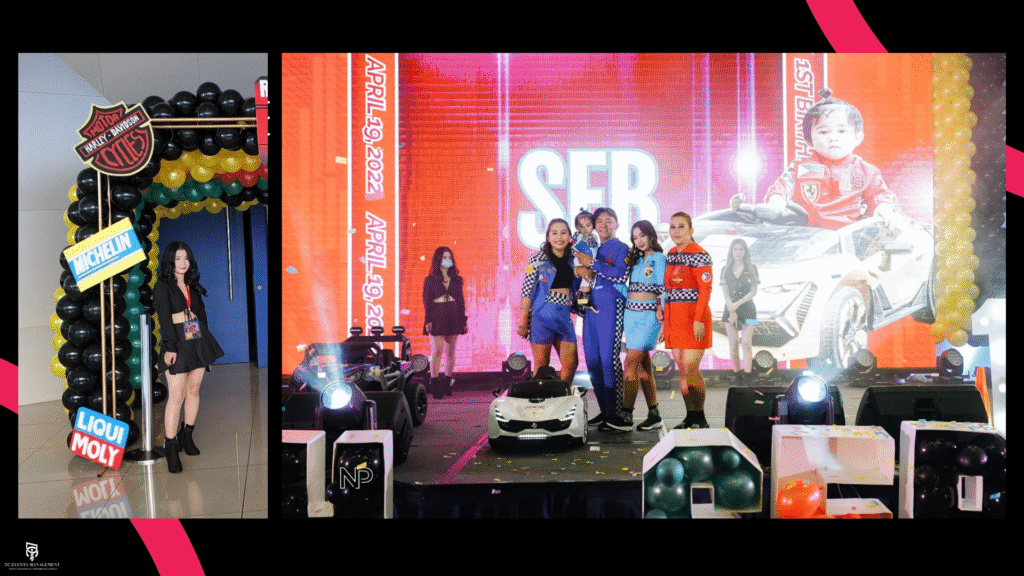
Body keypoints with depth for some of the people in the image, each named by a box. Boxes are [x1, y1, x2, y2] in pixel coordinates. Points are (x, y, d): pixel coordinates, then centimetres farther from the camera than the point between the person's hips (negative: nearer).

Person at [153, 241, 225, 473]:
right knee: (176, 395, -9)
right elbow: (164, 318, -10)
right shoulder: (162, 286, -2)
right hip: (177, 342, -6)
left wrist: (206, 343, 12)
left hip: (198, 341, 6)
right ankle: (170, 447, -5)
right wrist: (169, 347, -17)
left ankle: (187, 435, 23)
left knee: (193, 390, 9)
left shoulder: (193, 285, 15)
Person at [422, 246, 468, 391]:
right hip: (437, 316, -3)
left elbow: (461, 301, 13)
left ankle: (448, 381, 15)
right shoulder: (430, 280, 3)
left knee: (450, 351, 6)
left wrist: (463, 321, 8)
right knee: (437, 350, -10)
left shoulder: (456, 280, 12)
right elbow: (427, 301, 0)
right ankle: (434, 382, -7)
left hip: (453, 316, 3)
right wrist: (428, 320, -9)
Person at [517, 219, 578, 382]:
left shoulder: (572, 260, 10)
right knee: (541, 365, 0)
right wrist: (523, 322, -9)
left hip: (564, 316, 5)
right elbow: (526, 292, -6)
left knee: (571, 363, 2)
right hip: (542, 314, -5)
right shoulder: (538, 259, -4)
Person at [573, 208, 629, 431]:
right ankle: (604, 411, 14)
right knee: (592, 359, 6)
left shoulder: (621, 248, 2)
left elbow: (620, 274, -14)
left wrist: (592, 263, -11)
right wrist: (578, 270, -2)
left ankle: (616, 415, -10)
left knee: (609, 358, -12)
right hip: (591, 306, 7)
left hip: (610, 306, -7)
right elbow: (577, 267, 21)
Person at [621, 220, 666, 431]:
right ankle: (654, 414, 13)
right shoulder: (636, 259, 17)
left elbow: (663, 289, -8)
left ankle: (626, 415, -11)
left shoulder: (658, 258, -4)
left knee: (631, 362, -12)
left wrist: (661, 311, -15)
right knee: (642, 364, 7)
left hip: (648, 315, -7)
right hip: (631, 313, 7)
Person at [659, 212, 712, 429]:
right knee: (682, 369, 7)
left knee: (690, 368, -9)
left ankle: (700, 419, 3)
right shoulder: (670, 255, 14)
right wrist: (663, 313, 15)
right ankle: (689, 416, 14)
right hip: (674, 317, 7)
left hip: (693, 315, -7)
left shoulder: (699, 254, -8)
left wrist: (698, 319, -19)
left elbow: (706, 289, -12)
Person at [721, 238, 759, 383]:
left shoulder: (751, 269, 5)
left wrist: (738, 304, -13)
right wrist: (732, 311, -9)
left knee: (746, 343, -11)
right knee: (733, 343, 0)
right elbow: (725, 292, 3)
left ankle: (747, 375, -15)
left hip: (747, 308, -1)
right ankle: (736, 375, 8)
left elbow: (754, 291, -1)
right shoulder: (726, 270, 8)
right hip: (730, 309, 1)